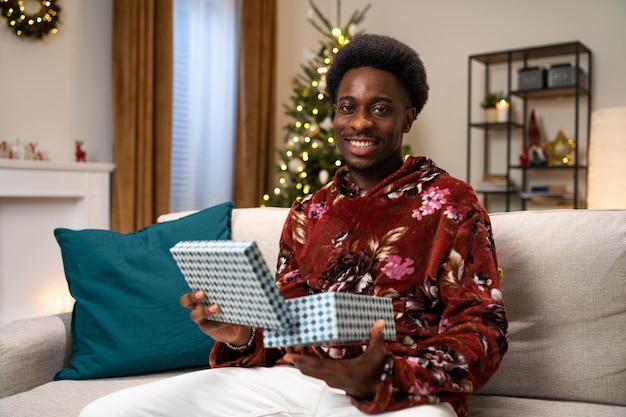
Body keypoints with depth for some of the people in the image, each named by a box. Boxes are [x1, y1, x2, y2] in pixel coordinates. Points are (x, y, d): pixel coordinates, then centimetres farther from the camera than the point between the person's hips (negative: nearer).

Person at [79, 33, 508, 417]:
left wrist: (383, 378, -21)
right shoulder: (307, 213, 18)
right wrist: (243, 334, -6)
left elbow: (482, 325, -3)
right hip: (291, 377, 5)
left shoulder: (452, 202, 3)